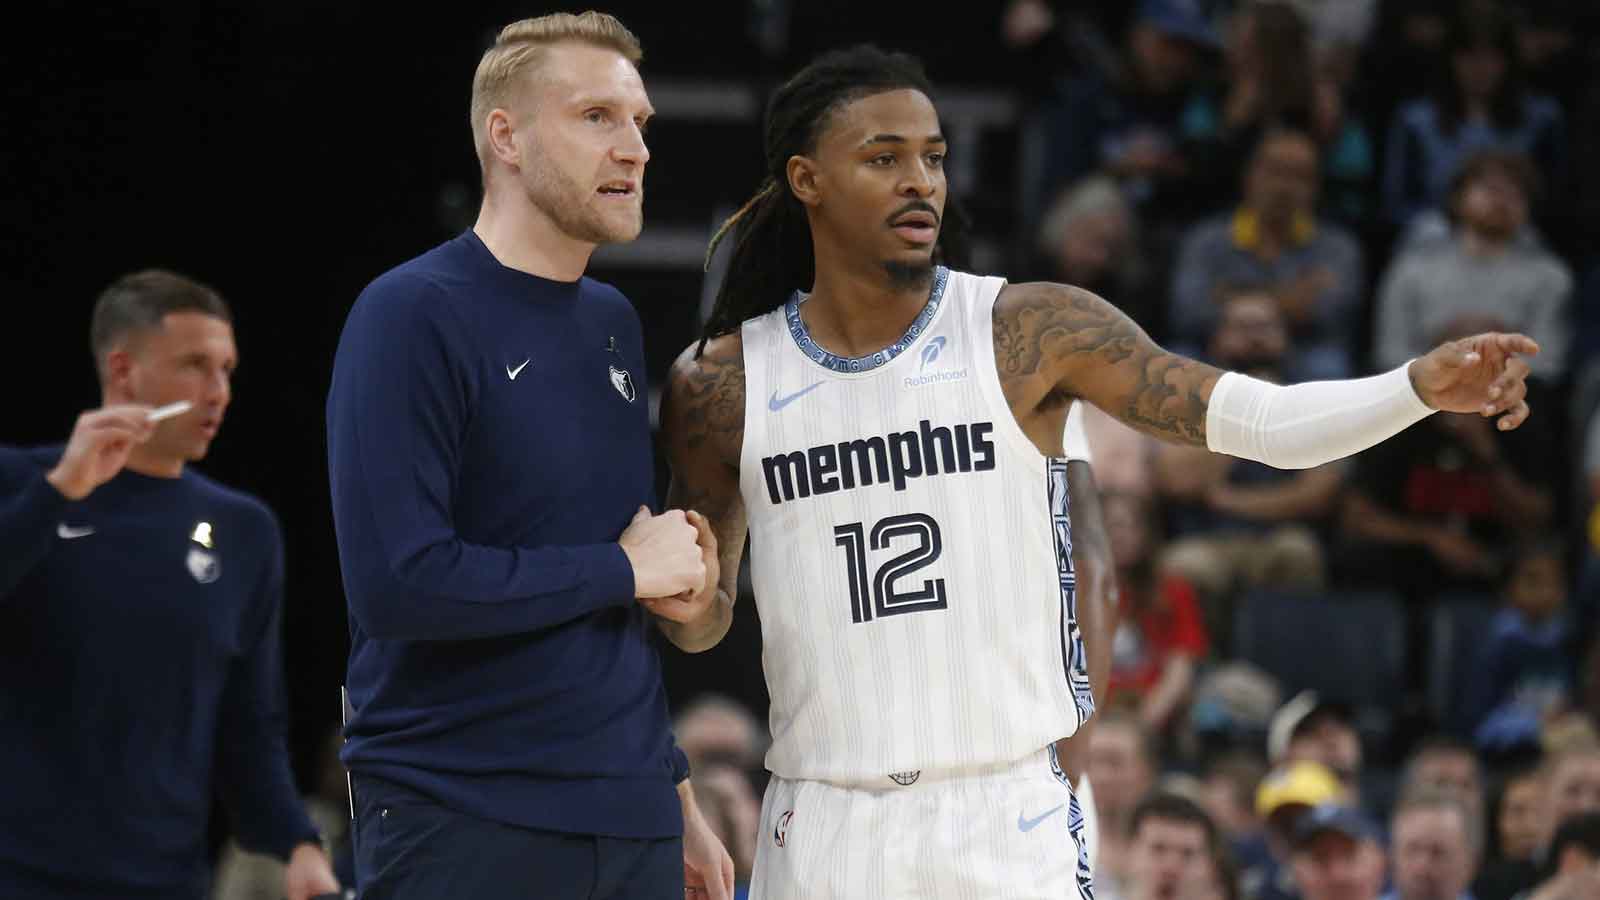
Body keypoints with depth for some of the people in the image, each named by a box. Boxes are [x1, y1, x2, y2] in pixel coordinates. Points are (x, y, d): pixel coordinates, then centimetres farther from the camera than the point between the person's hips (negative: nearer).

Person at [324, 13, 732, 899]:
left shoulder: (613, 321, 13)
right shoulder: (414, 315, -9)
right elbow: (398, 581, -20)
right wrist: (625, 569, -11)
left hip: (631, 826, 7)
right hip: (461, 826, -7)